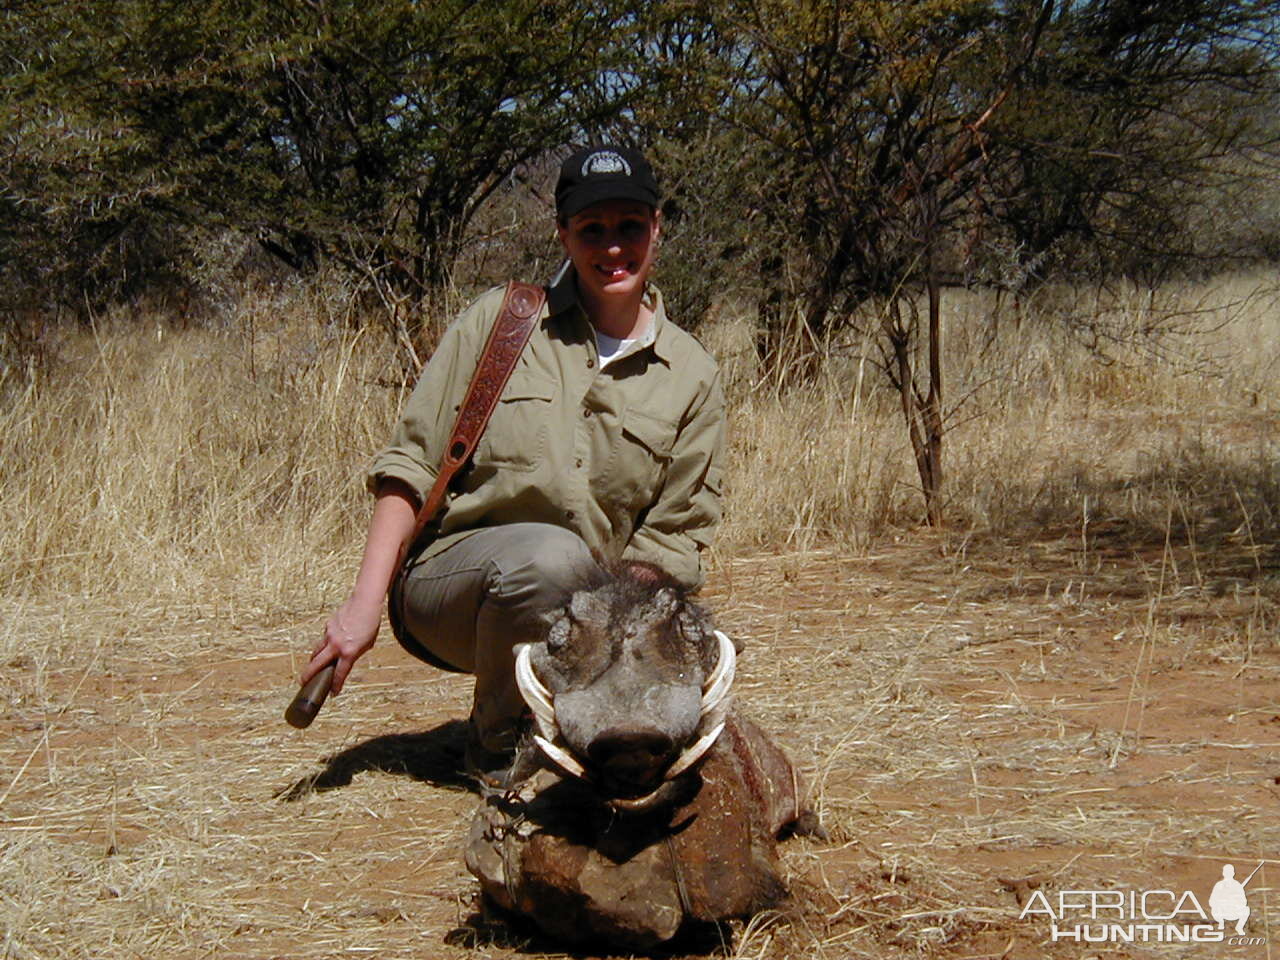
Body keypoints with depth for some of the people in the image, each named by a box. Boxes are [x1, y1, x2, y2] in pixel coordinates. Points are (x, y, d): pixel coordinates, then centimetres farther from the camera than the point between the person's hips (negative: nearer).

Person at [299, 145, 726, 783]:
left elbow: (672, 537, 2)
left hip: (585, 612, 3)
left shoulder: (691, 375, 3)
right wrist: (365, 599, -12)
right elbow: (409, 466, -3)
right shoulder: (500, 320, -1)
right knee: (551, 552, -36)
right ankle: (498, 744, -9)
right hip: (447, 580, -3)